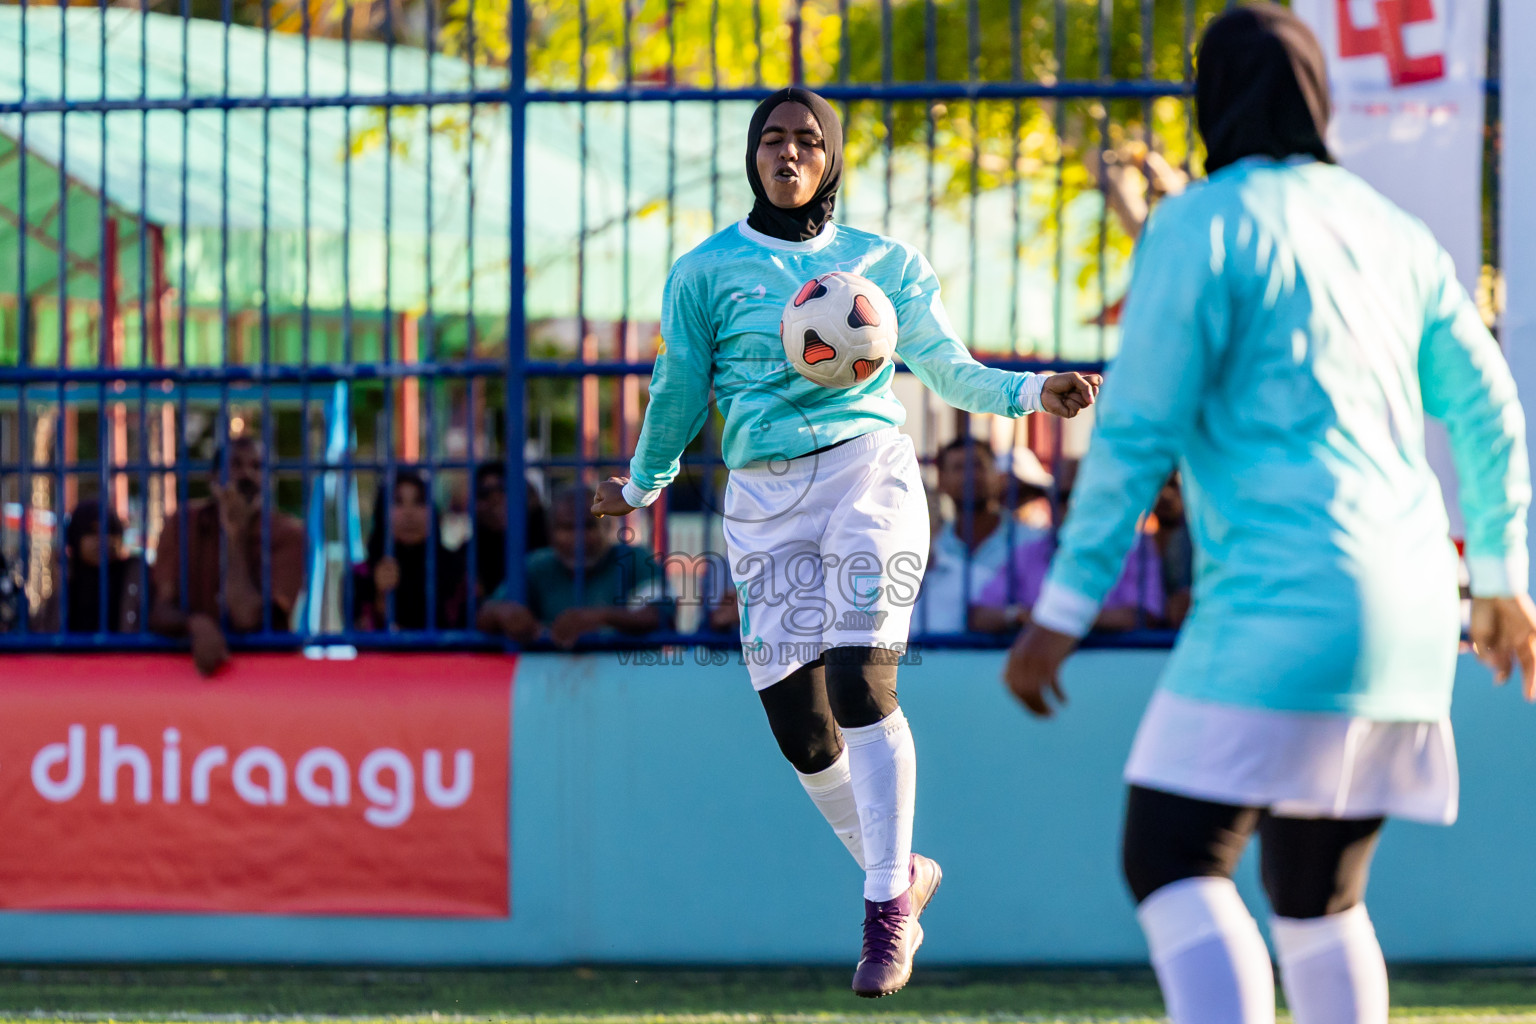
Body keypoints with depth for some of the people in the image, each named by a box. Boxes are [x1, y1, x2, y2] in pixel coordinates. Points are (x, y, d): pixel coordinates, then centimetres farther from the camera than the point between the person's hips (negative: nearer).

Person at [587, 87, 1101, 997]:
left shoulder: (882, 263, 11)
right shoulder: (709, 271, 9)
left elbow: (949, 371, 14)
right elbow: (681, 390, 19)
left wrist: (1031, 393, -1)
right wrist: (645, 484, 25)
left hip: (867, 469, -2)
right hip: (764, 495, 2)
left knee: (859, 681, -19)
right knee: (796, 718, -2)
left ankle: (887, 909, -14)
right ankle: (901, 872, 20)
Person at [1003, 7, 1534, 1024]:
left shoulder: (1202, 227, -5)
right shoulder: (1391, 232, 16)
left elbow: (1139, 433, -11)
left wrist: (1062, 613, -8)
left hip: (1284, 599, -8)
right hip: (1405, 609, 8)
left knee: (1171, 865, -11)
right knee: (1317, 899, 16)